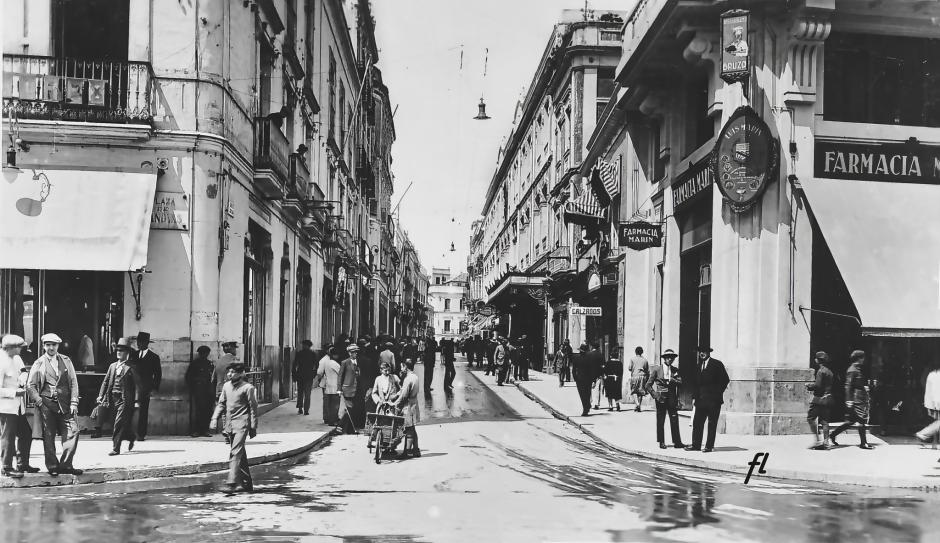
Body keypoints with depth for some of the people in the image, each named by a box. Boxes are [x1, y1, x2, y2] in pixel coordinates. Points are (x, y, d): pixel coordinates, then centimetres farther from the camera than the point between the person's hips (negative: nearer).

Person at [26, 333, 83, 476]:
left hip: (65, 404, 2)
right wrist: (39, 401, -6)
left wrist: (74, 402, 0)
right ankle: (52, 466, 10)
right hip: (47, 404, -1)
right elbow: (30, 386, 6)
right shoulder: (39, 363, 6)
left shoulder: (66, 361, 11)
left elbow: (74, 382, 9)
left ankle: (65, 464, -3)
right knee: (48, 436, 1)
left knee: (72, 431, -9)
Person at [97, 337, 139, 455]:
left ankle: (116, 448, -8)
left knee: (119, 423, -11)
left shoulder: (130, 367, -4)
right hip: (113, 398, 6)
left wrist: (136, 400, -13)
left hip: (125, 399, -6)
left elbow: (137, 384, -7)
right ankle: (131, 438, 37)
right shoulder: (112, 366, 14)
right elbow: (106, 382, 15)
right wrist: (101, 396, 6)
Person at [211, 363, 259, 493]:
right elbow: (221, 404, 17)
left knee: (236, 453, -15)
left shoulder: (248, 388, -7)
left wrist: (253, 427, -4)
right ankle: (247, 483, 23)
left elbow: (253, 408, -4)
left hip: (241, 424, -6)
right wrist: (215, 418, 4)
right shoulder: (226, 386, 11)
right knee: (240, 454, 13)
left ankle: (232, 483, -19)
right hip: (229, 424, 6)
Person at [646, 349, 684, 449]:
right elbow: (648, 384, 2)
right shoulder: (657, 369, 2)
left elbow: (680, 382, -6)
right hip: (661, 398, -2)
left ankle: (677, 442, -1)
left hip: (672, 398, 2)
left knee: (674, 420, -3)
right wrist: (654, 394, -6)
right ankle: (661, 442, 10)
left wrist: (670, 380, -20)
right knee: (660, 421, 2)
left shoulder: (675, 370, 10)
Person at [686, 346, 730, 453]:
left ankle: (709, 446, 3)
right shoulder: (700, 365, 16)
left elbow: (725, 379, -5)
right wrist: (695, 396, 8)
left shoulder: (717, 364, -3)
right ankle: (696, 445, 8)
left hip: (713, 399, -6)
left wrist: (718, 393, -7)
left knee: (712, 423, -1)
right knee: (697, 422, 3)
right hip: (701, 399, 6)